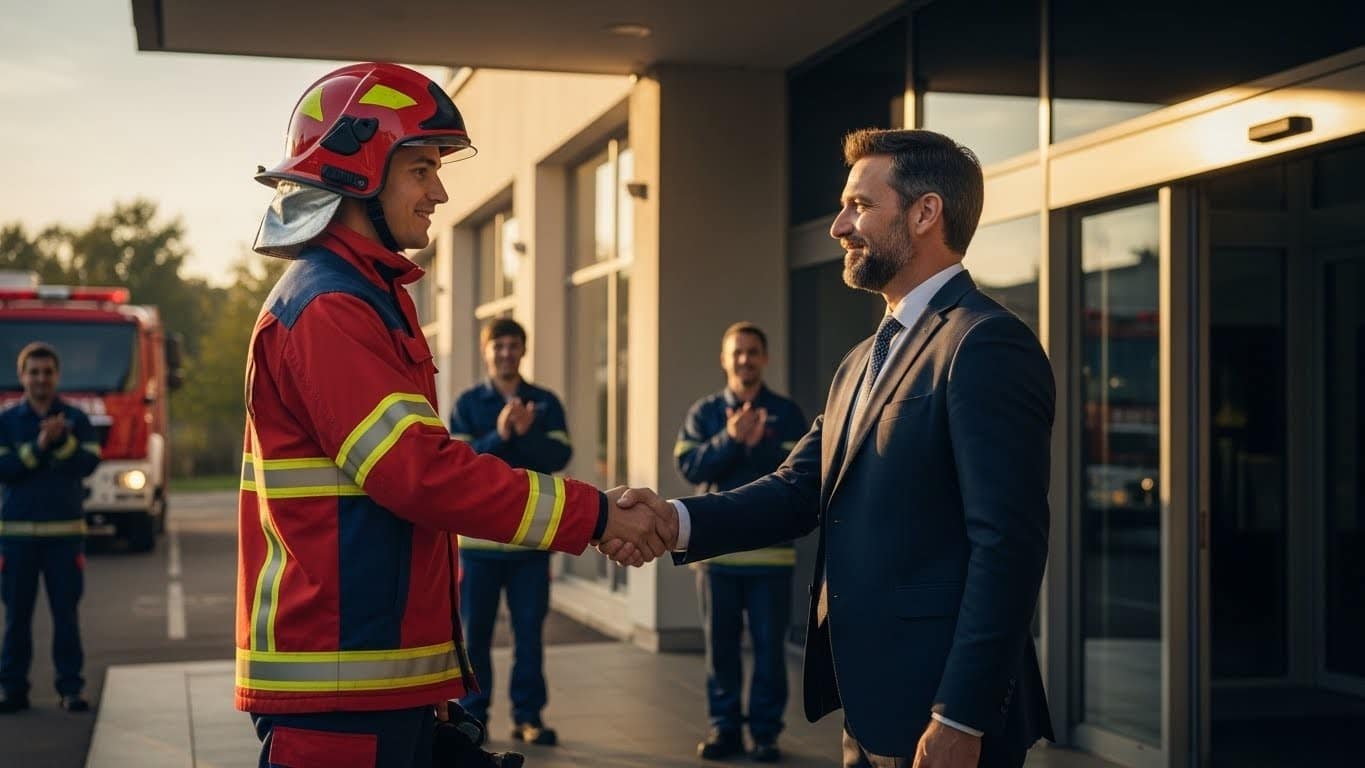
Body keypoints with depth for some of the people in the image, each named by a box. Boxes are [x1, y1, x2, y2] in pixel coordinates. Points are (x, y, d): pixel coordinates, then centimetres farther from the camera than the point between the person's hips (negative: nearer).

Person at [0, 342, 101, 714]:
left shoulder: (76, 419, 7)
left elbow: (88, 464, -5)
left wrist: (62, 440, -17)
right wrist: (39, 446, -17)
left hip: (65, 530, 0)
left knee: (66, 612, 1)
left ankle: (70, 688, 6)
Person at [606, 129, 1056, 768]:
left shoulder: (987, 346, -13)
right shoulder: (862, 362, 16)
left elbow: (1007, 544, -19)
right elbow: (800, 488, 8)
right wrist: (676, 520, -9)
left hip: (938, 716, -8)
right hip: (871, 711, 9)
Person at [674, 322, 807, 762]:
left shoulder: (786, 413, 4)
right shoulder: (704, 413, 8)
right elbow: (690, 466, -7)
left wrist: (759, 445, -21)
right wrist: (730, 439, -20)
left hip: (770, 548, -1)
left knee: (769, 646, 1)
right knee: (720, 644, 7)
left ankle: (765, 731, 9)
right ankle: (723, 727, 16)